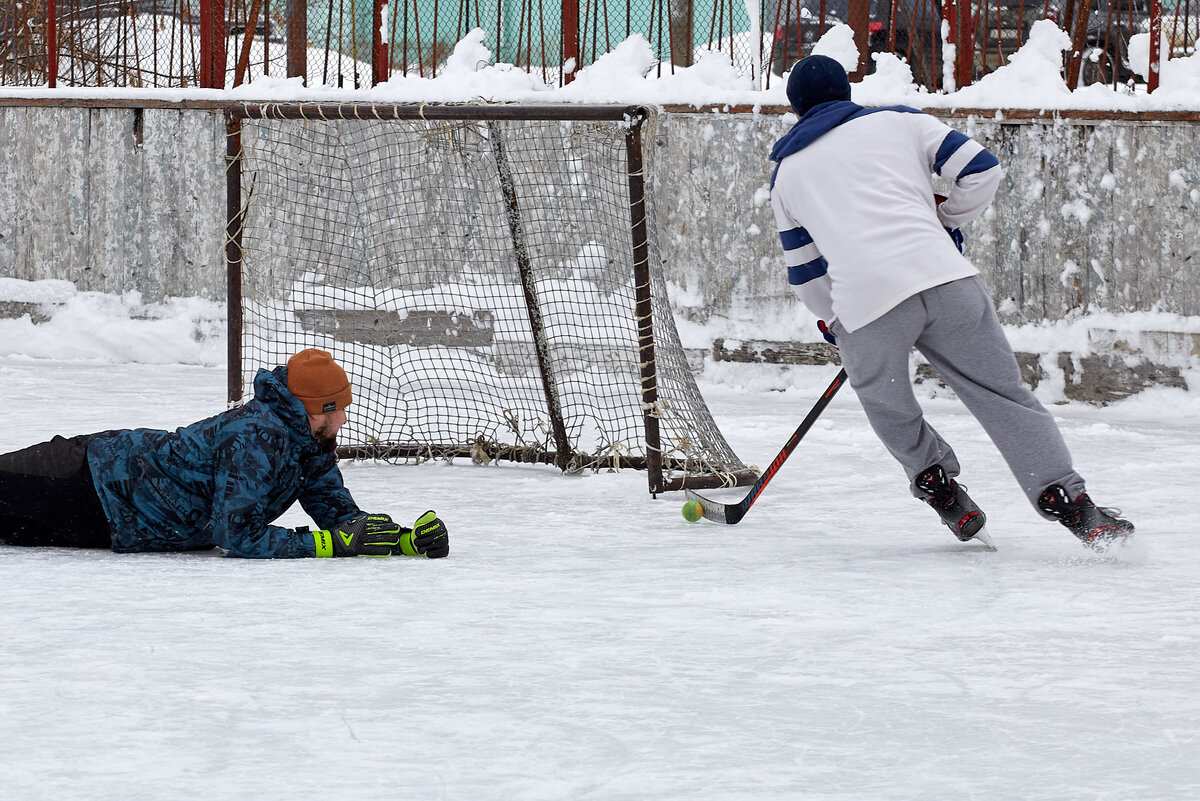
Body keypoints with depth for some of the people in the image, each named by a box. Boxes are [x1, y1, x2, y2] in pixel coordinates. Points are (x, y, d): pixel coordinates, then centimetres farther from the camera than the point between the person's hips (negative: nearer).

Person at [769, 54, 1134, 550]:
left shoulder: (786, 173, 23)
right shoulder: (898, 122, 18)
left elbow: (805, 273, 27)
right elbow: (981, 170, 11)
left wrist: (833, 322, 44)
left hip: (864, 304, 0)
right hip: (942, 278, 0)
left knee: (884, 399, 29)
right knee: (1002, 395, 7)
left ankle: (939, 489, 26)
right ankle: (1069, 503, -4)